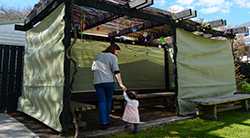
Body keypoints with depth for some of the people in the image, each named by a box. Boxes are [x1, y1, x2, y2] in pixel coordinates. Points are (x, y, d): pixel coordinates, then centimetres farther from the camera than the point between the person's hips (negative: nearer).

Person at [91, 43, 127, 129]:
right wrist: (121, 84, -17)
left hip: (97, 82, 4)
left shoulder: (98, 55, 15)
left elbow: (93, 69, 17)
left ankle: (103, 122, -4)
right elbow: (116, 71, -15)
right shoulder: (113, 57, -4)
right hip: (109, 81, -4)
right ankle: (106, 120, 24)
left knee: (102, 102, 4)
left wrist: (93, 80, 26)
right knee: (108, 101, 13)